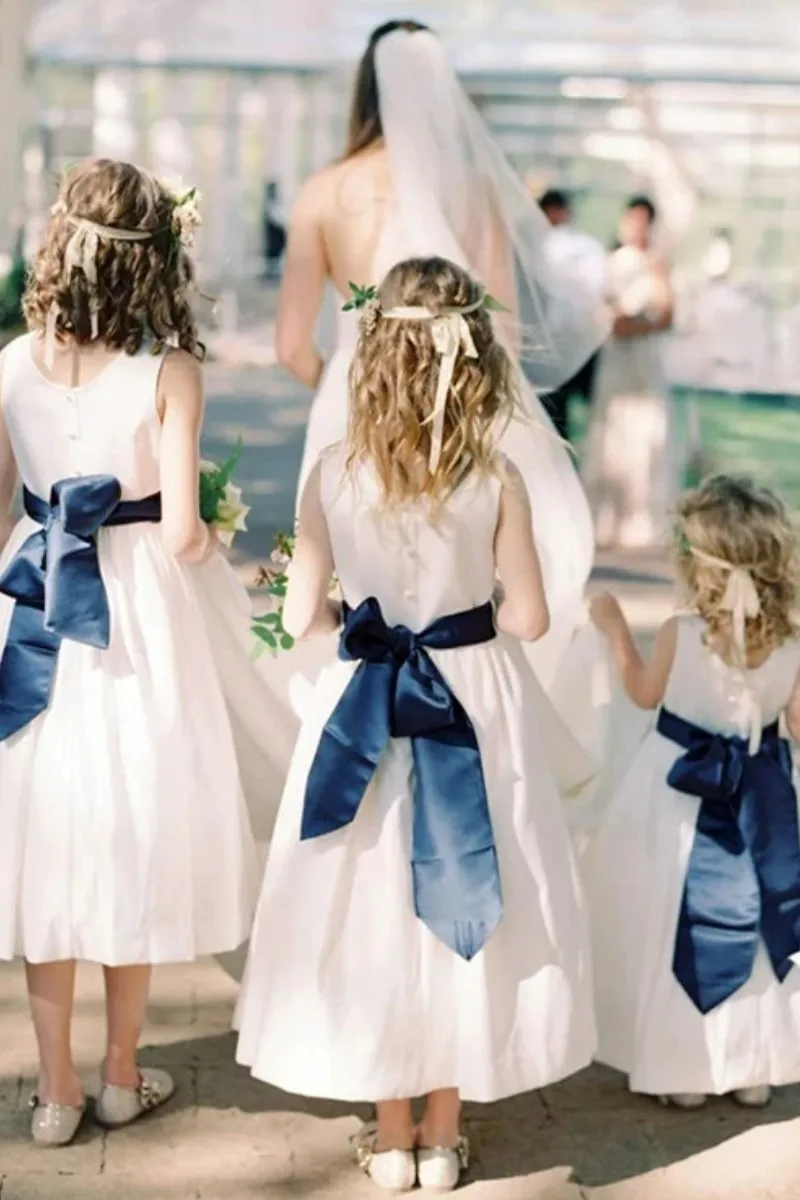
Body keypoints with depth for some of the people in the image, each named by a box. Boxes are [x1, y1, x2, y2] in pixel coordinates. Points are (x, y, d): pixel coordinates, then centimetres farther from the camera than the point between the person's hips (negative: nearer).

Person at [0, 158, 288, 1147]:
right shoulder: (168, 371, -14)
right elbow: (181, 532, -18)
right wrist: (205, 547, 4)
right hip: (143, 617, -3)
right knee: (134, 838, 12)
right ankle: (121, 1075, 25)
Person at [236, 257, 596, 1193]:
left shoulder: (334, 473, -11)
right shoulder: (495, 479, -12)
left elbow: (302, 616, -7)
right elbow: (528, 616, -7)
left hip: (365, 707, 0)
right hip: (475, 704, 0)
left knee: (371, 908, 13)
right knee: (462, 912, 13)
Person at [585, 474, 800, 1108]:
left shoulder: (681, 635, -20)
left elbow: (645, 694, 0)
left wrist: (616, 629, 12)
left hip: (683, 794, -3)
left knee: (674, 925, 11)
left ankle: (682, 1065, 19)